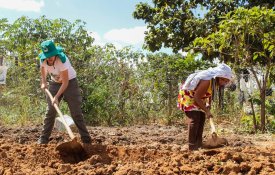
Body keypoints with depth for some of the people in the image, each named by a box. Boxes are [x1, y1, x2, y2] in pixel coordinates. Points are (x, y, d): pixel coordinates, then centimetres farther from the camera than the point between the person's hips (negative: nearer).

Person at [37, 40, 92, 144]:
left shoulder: (62, 60, -34)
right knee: (50, 111, 1)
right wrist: (43, 82, -1)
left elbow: (65, 82, -31)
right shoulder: (43, 60, -16)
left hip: (70, 82, -5)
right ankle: (43, 138, 9)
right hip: (55, 83, 5)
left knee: (76, 112, -8)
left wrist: (57, 97, -35)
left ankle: (86, 139, -3)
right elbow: (42, 68, 10)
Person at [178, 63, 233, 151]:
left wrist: (208, 105, 0)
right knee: (195, 119, -18)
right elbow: (197, 97, -31)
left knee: (202, 117, 8)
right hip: (188, 95, -10)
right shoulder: (207, 81, -35)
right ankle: (192, 146, -16)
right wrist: (206, 111, -27)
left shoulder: (216, 81, -7)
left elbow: (210, 94, 10)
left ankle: (198, 143, 15)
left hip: (197, 97, 10)